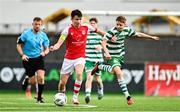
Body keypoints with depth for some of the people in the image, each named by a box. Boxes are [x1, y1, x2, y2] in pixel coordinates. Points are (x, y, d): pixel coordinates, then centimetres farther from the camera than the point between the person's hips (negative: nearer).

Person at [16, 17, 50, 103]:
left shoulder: (43, 35, 3)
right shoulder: (26, 33, -5)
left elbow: (47, 48, 10)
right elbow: (18, 45, 0)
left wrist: (44, 52, -13)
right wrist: (22, 55, -14)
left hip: (39, 58, 2)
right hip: (28, 59, -2)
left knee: (41, 78, -17)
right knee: (33, 81, -2)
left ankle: (39, 98, -1)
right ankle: (26, 80, 36)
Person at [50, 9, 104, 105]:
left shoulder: (86, 27, -2)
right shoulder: (68, 30, -11)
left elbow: (96, 30, 19)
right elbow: (59, 43, -18)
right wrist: (54, 48, -40)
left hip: (80, 57, 0)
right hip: (69, 58, 0)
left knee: (79, 74, -30)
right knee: (62, 82, 2)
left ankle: (75, 97, -18)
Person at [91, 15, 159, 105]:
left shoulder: (127, 30, -5)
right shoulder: (112, 31, -24)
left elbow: (138, 34, 9)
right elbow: (103, 42, -24)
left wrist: (151, 37, 16)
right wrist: (106, 52, -39)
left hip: (120, 55, 7)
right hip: (112, 56, -7)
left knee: (113, 71, 25)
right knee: (119, 73, -25)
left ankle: (99, 66, 50)